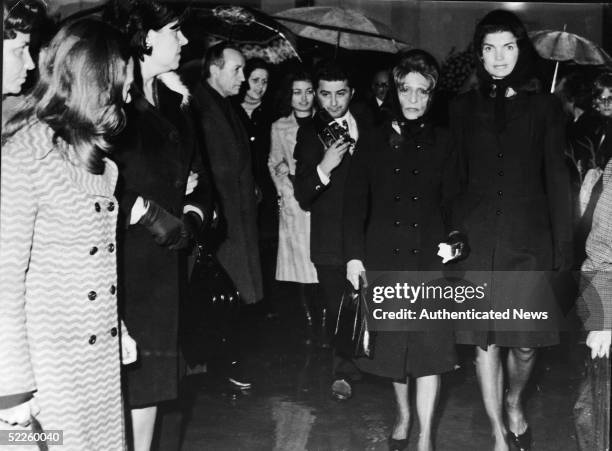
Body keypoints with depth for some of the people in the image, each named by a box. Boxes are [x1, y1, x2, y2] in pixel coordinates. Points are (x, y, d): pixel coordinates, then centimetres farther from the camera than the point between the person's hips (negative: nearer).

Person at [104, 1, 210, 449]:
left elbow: (196, 176, 17)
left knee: (150, 378, 13)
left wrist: (193, 215, -1)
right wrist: (148, 213, -16)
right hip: (119, 264, -7)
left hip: (164, 263, 7)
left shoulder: (175, 100, 13)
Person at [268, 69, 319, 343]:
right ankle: (309, 323, 11)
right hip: (293, 203, 1)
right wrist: (285, 188, 4)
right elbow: (273, 164, 18)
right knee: (301, 266, 1)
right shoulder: (280, 128, 10)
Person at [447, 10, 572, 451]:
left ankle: (515, 404, 36)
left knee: (525, 342, 4)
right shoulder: (464, 107, 7)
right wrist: (452, 232, -2)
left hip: (529, 240, -1)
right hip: (477, 240, 1)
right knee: (485, 342, 4)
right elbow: (456, 178, 7)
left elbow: (557, 181, 1)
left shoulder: (544, 106, 4)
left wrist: (563, 248, -4)